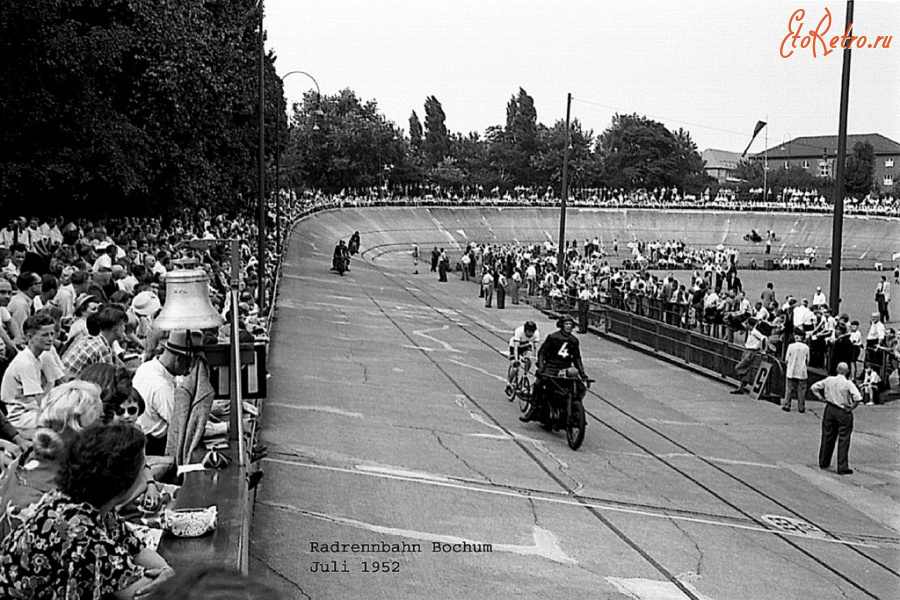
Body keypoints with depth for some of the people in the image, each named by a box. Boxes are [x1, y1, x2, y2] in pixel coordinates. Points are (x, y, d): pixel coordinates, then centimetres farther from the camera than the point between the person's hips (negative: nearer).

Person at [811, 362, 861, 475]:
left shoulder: (829, 380, -2)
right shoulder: (848, 384, -15)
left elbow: (814, 387, 7)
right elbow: (858, 398, -26)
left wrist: (821, 398, 8)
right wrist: (852, 407, -11)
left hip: (830, 410, 5)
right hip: (843, 413, -4)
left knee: (827, 436, 16)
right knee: (843, 440, 2)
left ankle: (823, 462, 27)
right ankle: (842, 468, 3)